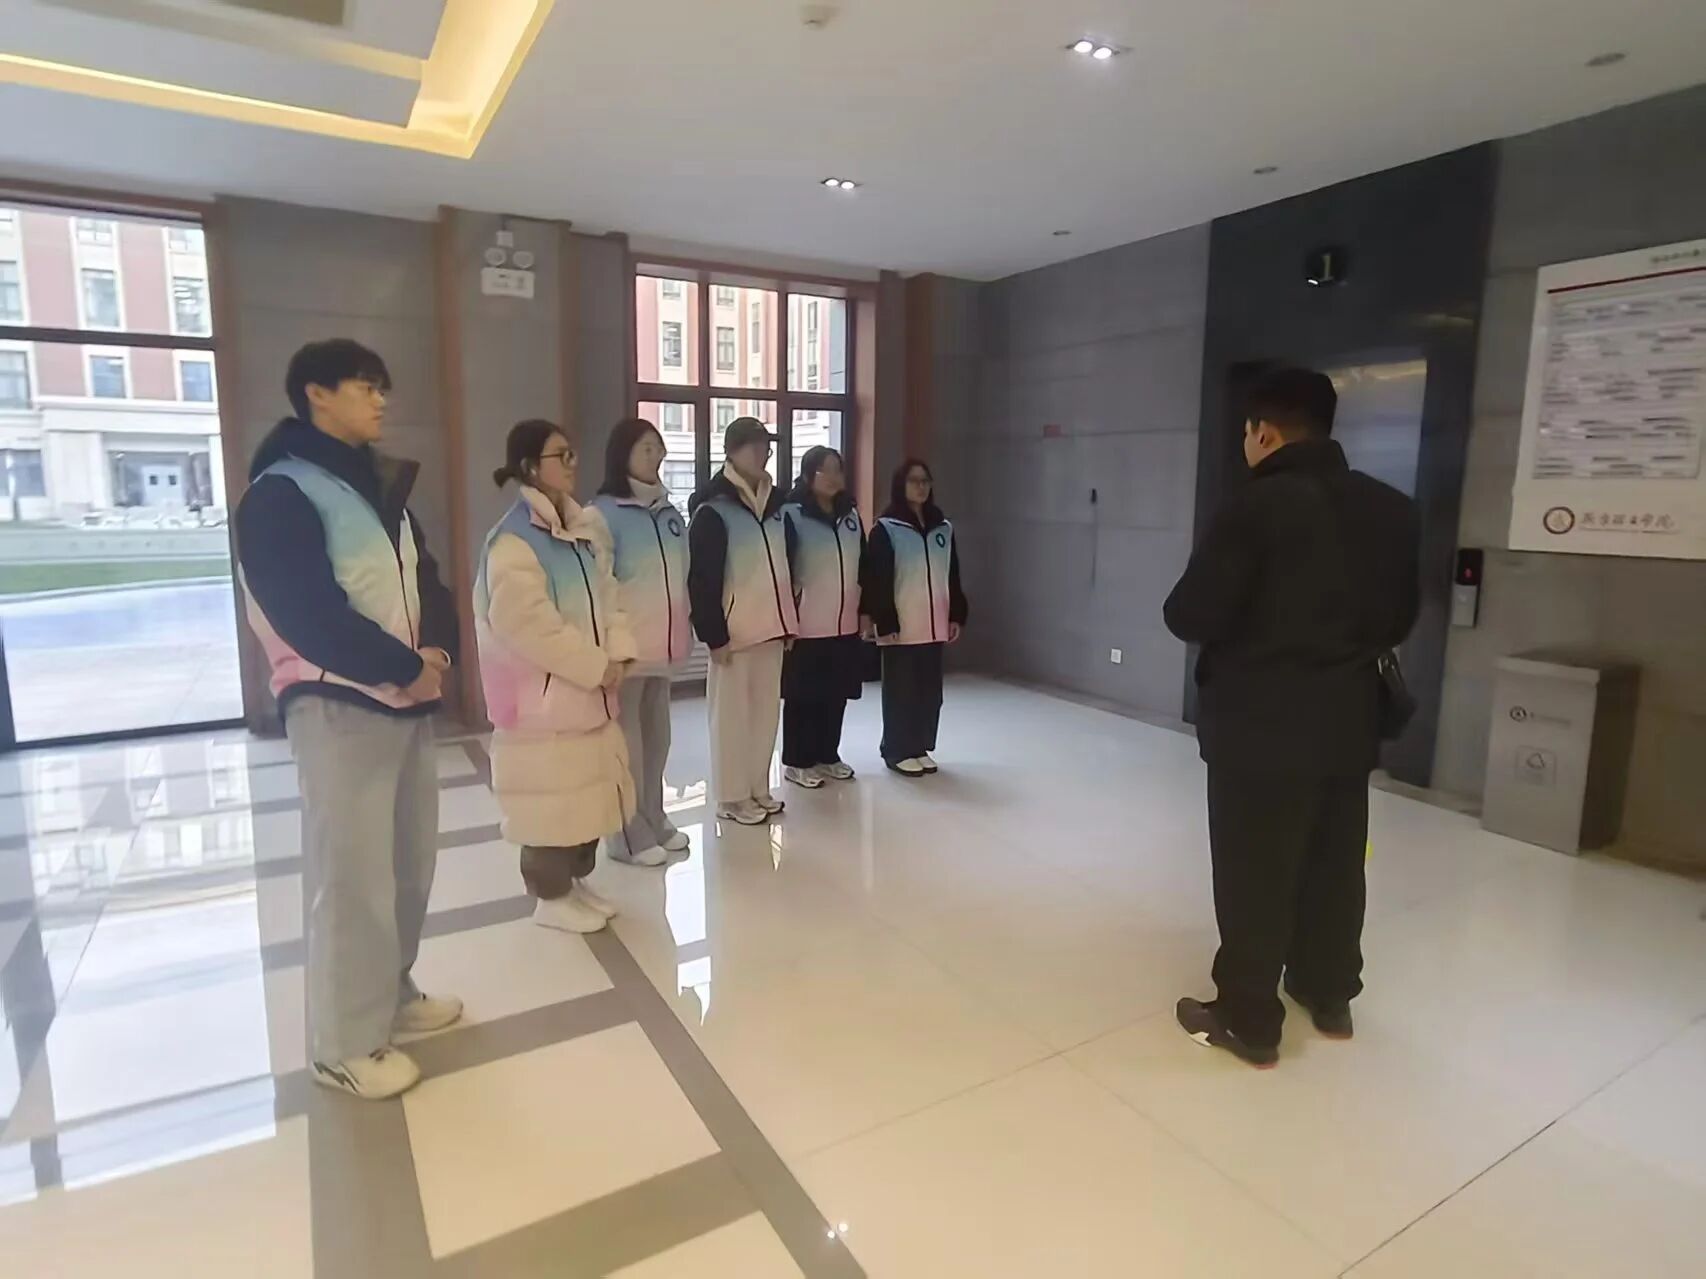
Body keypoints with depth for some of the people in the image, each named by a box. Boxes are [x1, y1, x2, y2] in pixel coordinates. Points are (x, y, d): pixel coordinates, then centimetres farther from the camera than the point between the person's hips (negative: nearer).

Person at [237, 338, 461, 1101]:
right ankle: (345, 1044, 15)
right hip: (338, 708, -8)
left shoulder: (379, 486, 15)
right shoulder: (280, 493, -10)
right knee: (352, 876, -1)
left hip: (408, 703, 8)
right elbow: (310, 615, -20)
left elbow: (425, 582, 12)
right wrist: (406, 668, -14)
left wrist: (437, 651, -7)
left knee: (410, 860, 15)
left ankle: (391, 994, 34)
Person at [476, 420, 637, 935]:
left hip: (589, 689, 8)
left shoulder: (584, 528, 9)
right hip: (544, 695, -8)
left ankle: (575, 880, 34)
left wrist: (618, 654, -5)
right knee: (553, 797, 2)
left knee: (589, 789, 17)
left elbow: (606, 595, 10)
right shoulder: (513, 541, -16)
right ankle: (551, 896, 21)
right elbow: (530, 626, -23)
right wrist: (597, 666, -18)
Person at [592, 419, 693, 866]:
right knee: (626, 742, 2)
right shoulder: (606, 512, -9)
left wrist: (682, 633, 16)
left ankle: (653, 820, 28)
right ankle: (629, 835, 13)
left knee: (656, 736, 15)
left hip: (662, 644, 7)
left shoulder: (668, 511, 11)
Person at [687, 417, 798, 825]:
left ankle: (757, 789, 25)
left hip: (770, 626, 7)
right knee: (732, 713, 3)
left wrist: (789, 620, 15)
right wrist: (714, 634, -16)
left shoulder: (774, 502, 11)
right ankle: (732, 797, 15)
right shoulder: (713, 509, -10)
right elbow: (702, 578, -13)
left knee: (766, 710, 12)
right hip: (734, 630, -6)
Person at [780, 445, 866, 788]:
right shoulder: (792, 515, -8)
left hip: (845, 624, 6)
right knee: (802, 696, 4)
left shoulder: (851, 516, 10)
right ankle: (797, 761, 16)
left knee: (836, 694, 12)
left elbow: (863, 567, 15)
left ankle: (828, 756, 27)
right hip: (806, 625, -5)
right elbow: (782, 571, -10)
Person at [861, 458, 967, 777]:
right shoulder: (886, 529, -6)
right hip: (901, 626, -5)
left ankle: (921, 748, 22)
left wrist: (957, 616, 9)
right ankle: (897, 752, 13)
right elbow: (878, 581, -10)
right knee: (901, 690, 2)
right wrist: (884, 623, -15)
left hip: (934, 626, 5)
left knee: (930, 690, 10)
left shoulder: (943, 528, 10)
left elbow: (953, 577, 14)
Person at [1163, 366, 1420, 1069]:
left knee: (1255, 877, 5)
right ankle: (1329, 996, 37)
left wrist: (1248, 624, 4)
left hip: (1261, 727, -7)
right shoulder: (1391, 509, 5)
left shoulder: (1257, 506, -18)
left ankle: (1248, 1021, 16)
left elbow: (1191, 616, -17)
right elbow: (1400, 618, 13)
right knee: (1335, 866, 20)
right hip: (1349, 722, 7)